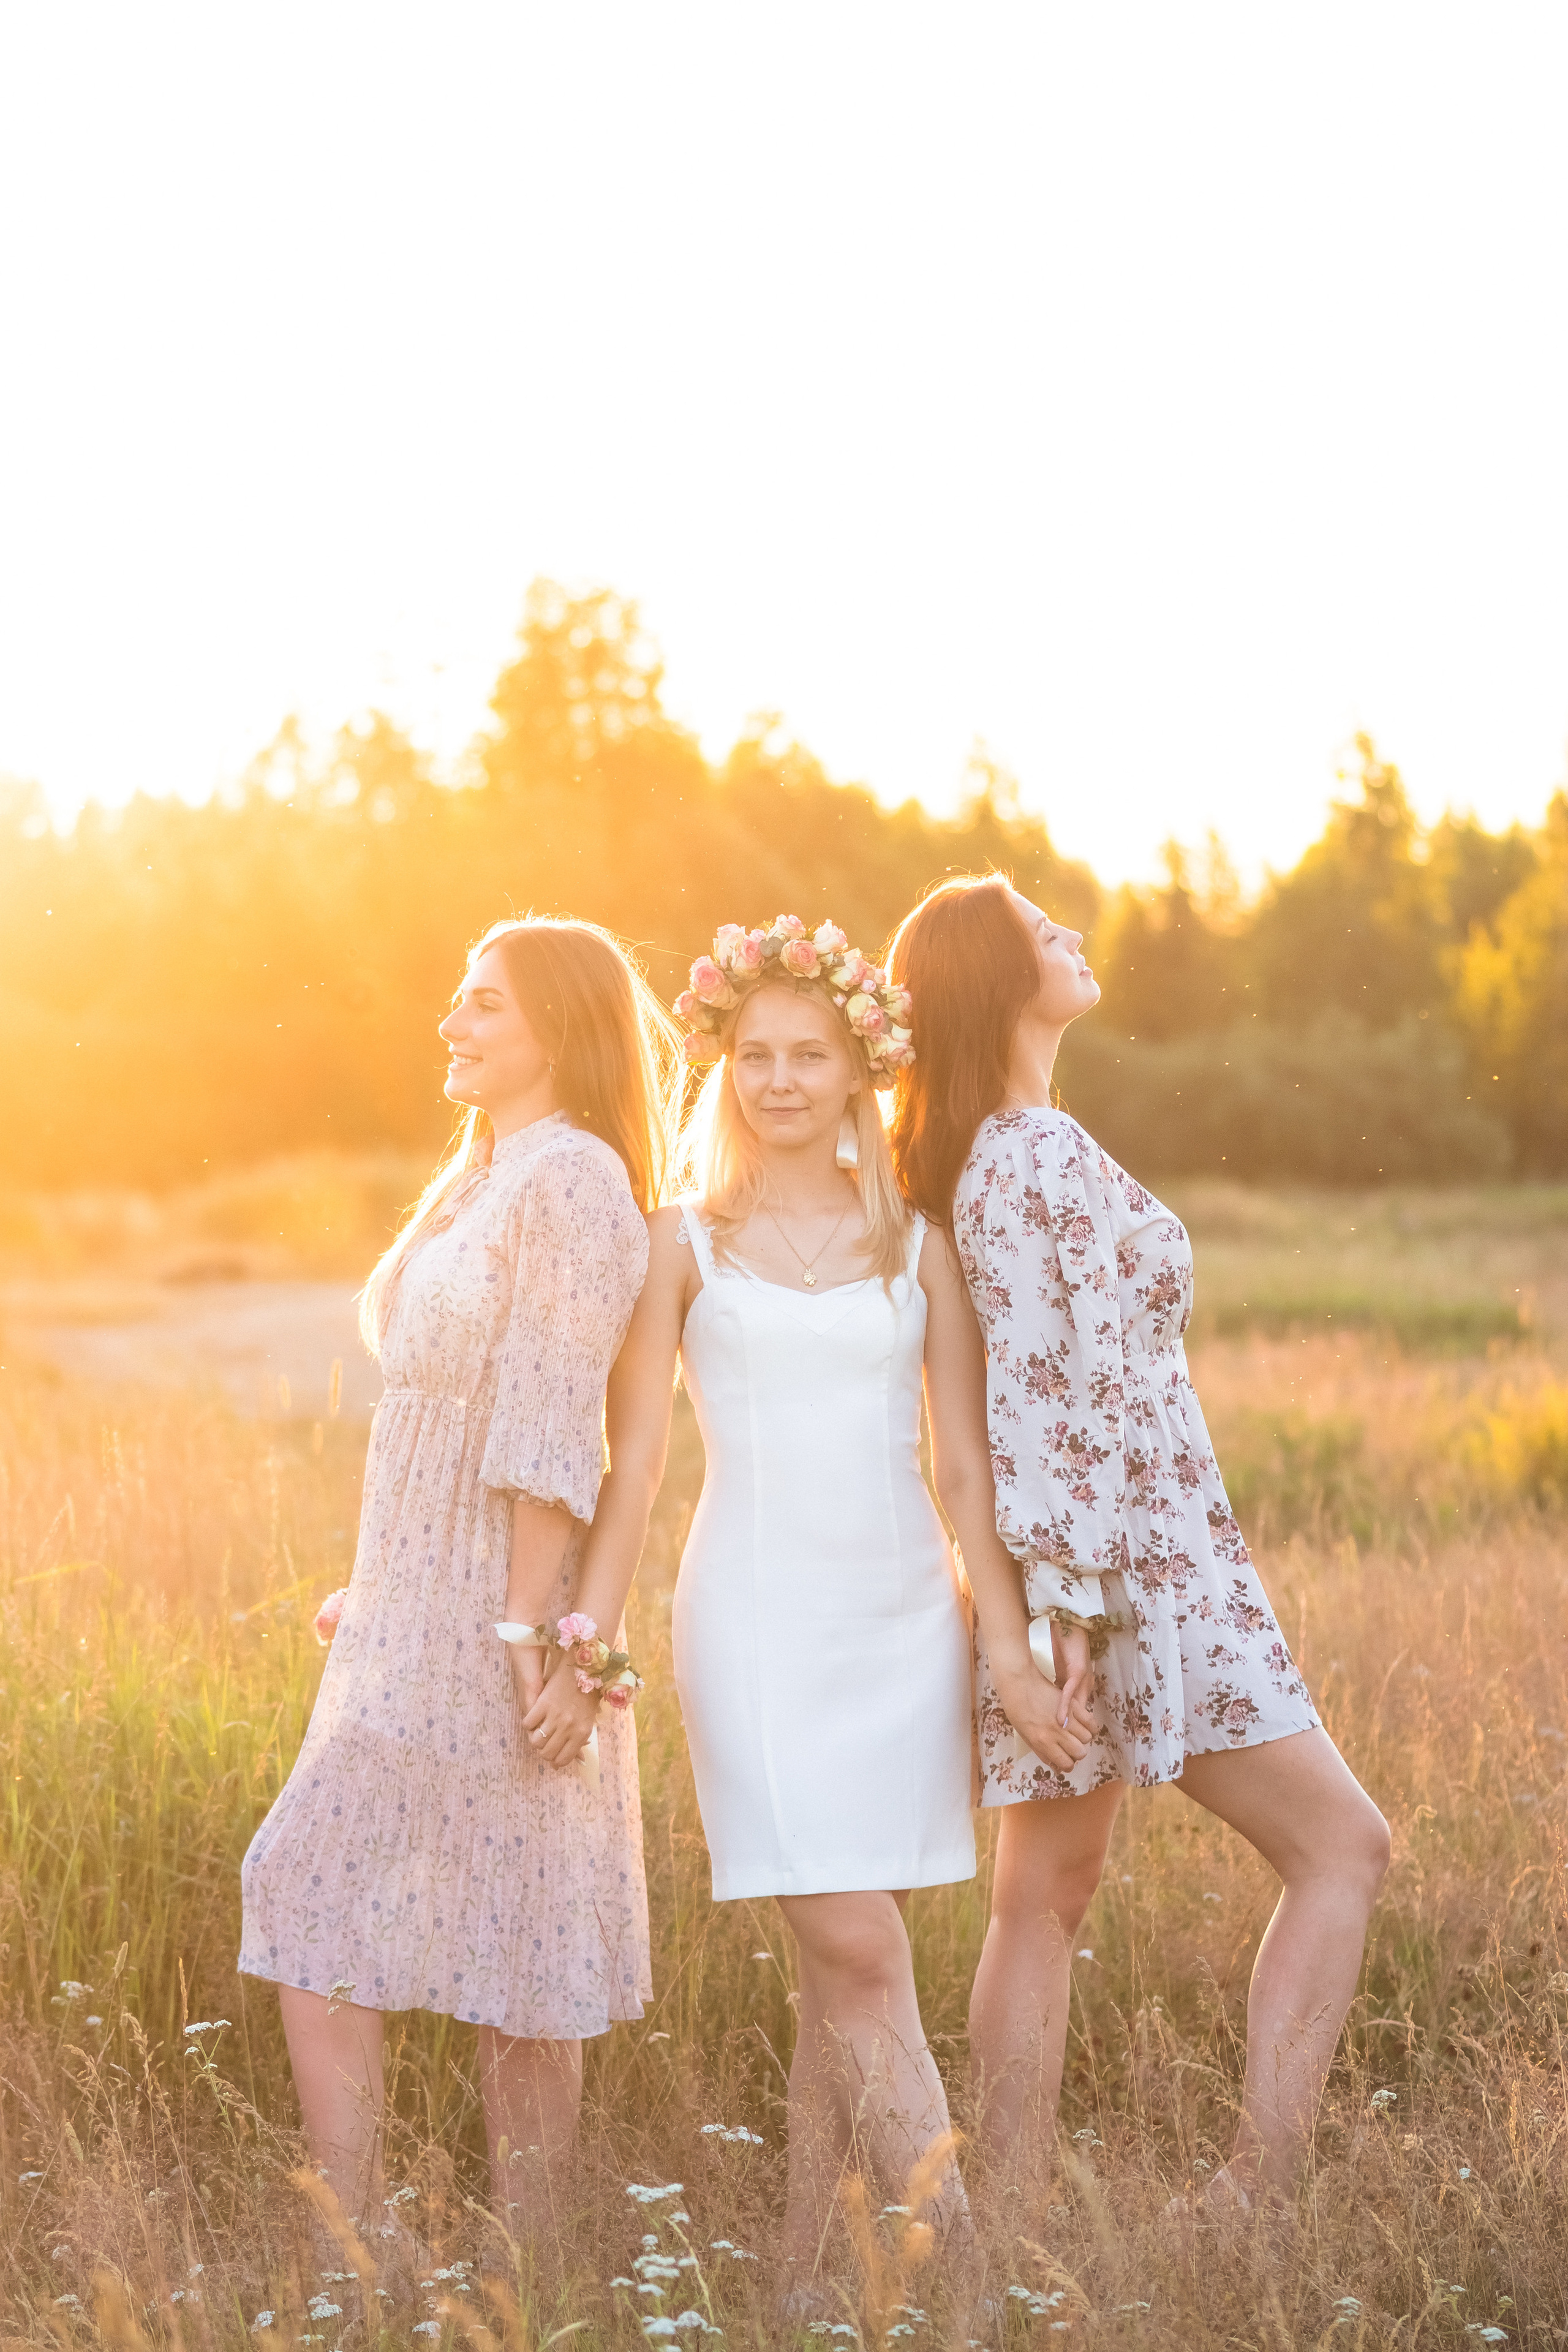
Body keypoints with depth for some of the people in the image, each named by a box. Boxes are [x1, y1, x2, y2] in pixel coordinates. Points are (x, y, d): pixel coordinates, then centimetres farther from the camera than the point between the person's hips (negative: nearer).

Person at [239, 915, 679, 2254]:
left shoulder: (571, 1178, -14)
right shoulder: (475, 1176, 15)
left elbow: (551, 1431, -19)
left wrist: (521, 1628, -21)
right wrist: (375, 1590, 19)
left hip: (487, 1614, -9)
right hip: (418, 1609, 9)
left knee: (314, 1894, -5)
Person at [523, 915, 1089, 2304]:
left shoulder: (917, 1249, 9)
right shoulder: (684, 1243, 5)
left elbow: (966, 1468, 9)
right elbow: (634, 1459, 2)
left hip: (904, 1619, 2)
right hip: (758, 1616, -2)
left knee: (846, 1972, 3)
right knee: (854, 1954, -11)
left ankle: (801, 2269, 13)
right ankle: (958, 2243, -7)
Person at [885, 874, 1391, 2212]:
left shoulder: (981, 1156, 14)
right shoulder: (1042, 1158, -16)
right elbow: (1060, 1400, -20)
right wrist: (1068, 1595, -20)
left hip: (1077, 1567, 10)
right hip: (1129, 1562, -10)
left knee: (1046, 1895, 10)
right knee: (1344, 1847, -2)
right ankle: (1256, 2189, -5)